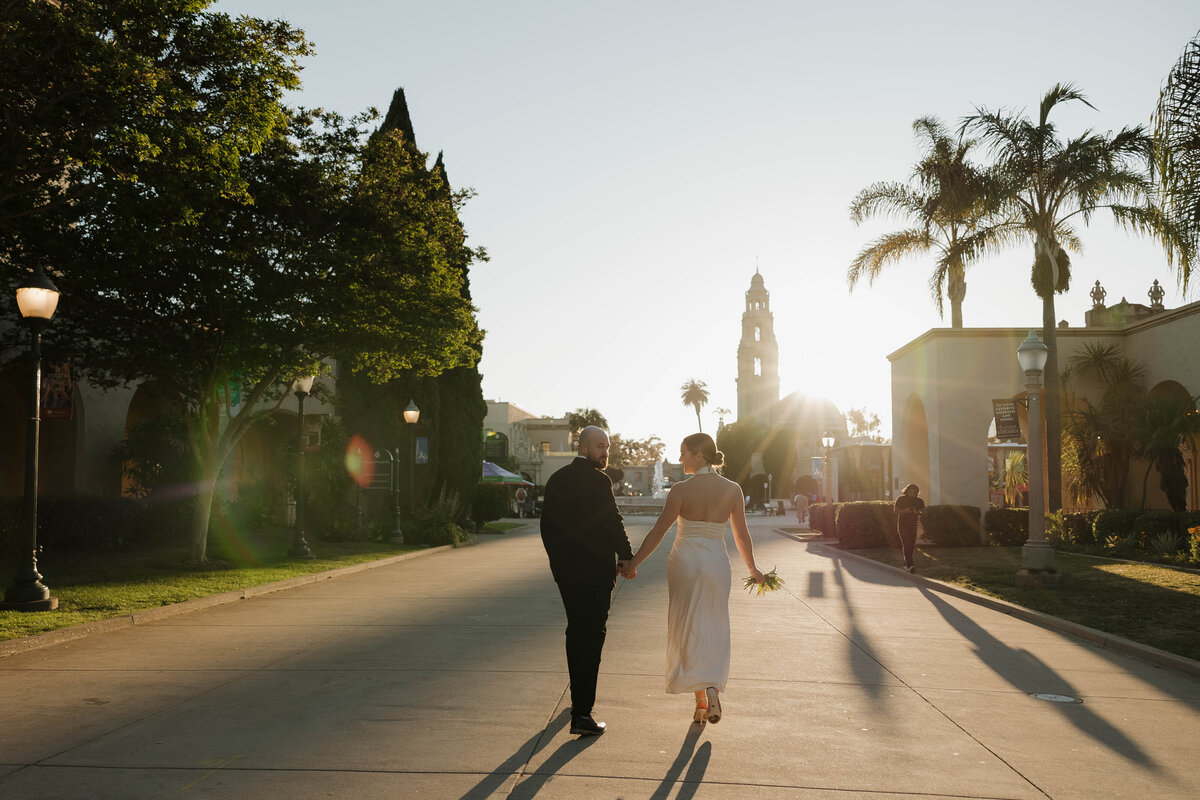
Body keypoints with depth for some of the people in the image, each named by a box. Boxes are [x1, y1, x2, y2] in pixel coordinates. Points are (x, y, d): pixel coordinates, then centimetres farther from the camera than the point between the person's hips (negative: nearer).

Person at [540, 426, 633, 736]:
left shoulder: (556, 480, 8)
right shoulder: (598, 480, -15)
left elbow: (546, 524, 12)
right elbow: (613, 521, -15)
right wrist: (626, 556, -3)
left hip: (564, 569, 8)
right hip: (594, 570, -8)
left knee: (576, 630, 23)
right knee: (592, 635, -4)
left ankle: (579, 695, 40)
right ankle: (581, 714, -7)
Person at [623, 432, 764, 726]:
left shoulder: (682, 490, -11)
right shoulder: (733, 490, -2)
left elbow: (658, 531, -11)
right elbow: (742, 535, 3)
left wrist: (633, 563, -3)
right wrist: (752, 569, 18)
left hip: (685, 561, -2)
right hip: (717, 562, 2)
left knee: (689, 630, 9)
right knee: (714, 630, 14)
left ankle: (701, 701, 7)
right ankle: (712, 689, -6)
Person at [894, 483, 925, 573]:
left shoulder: (919, 501, 8)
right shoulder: (900, 499, 0)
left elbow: (923, 511, 3)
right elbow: (896, 511, -1)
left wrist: (917, 512, -19)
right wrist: (905, 511, -19)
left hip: (913, 525, 4)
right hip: (903, 525, -4)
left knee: (911, 545, 6)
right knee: (906, 544, -16)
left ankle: (906, 564, 23)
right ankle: (910, 565, -26)